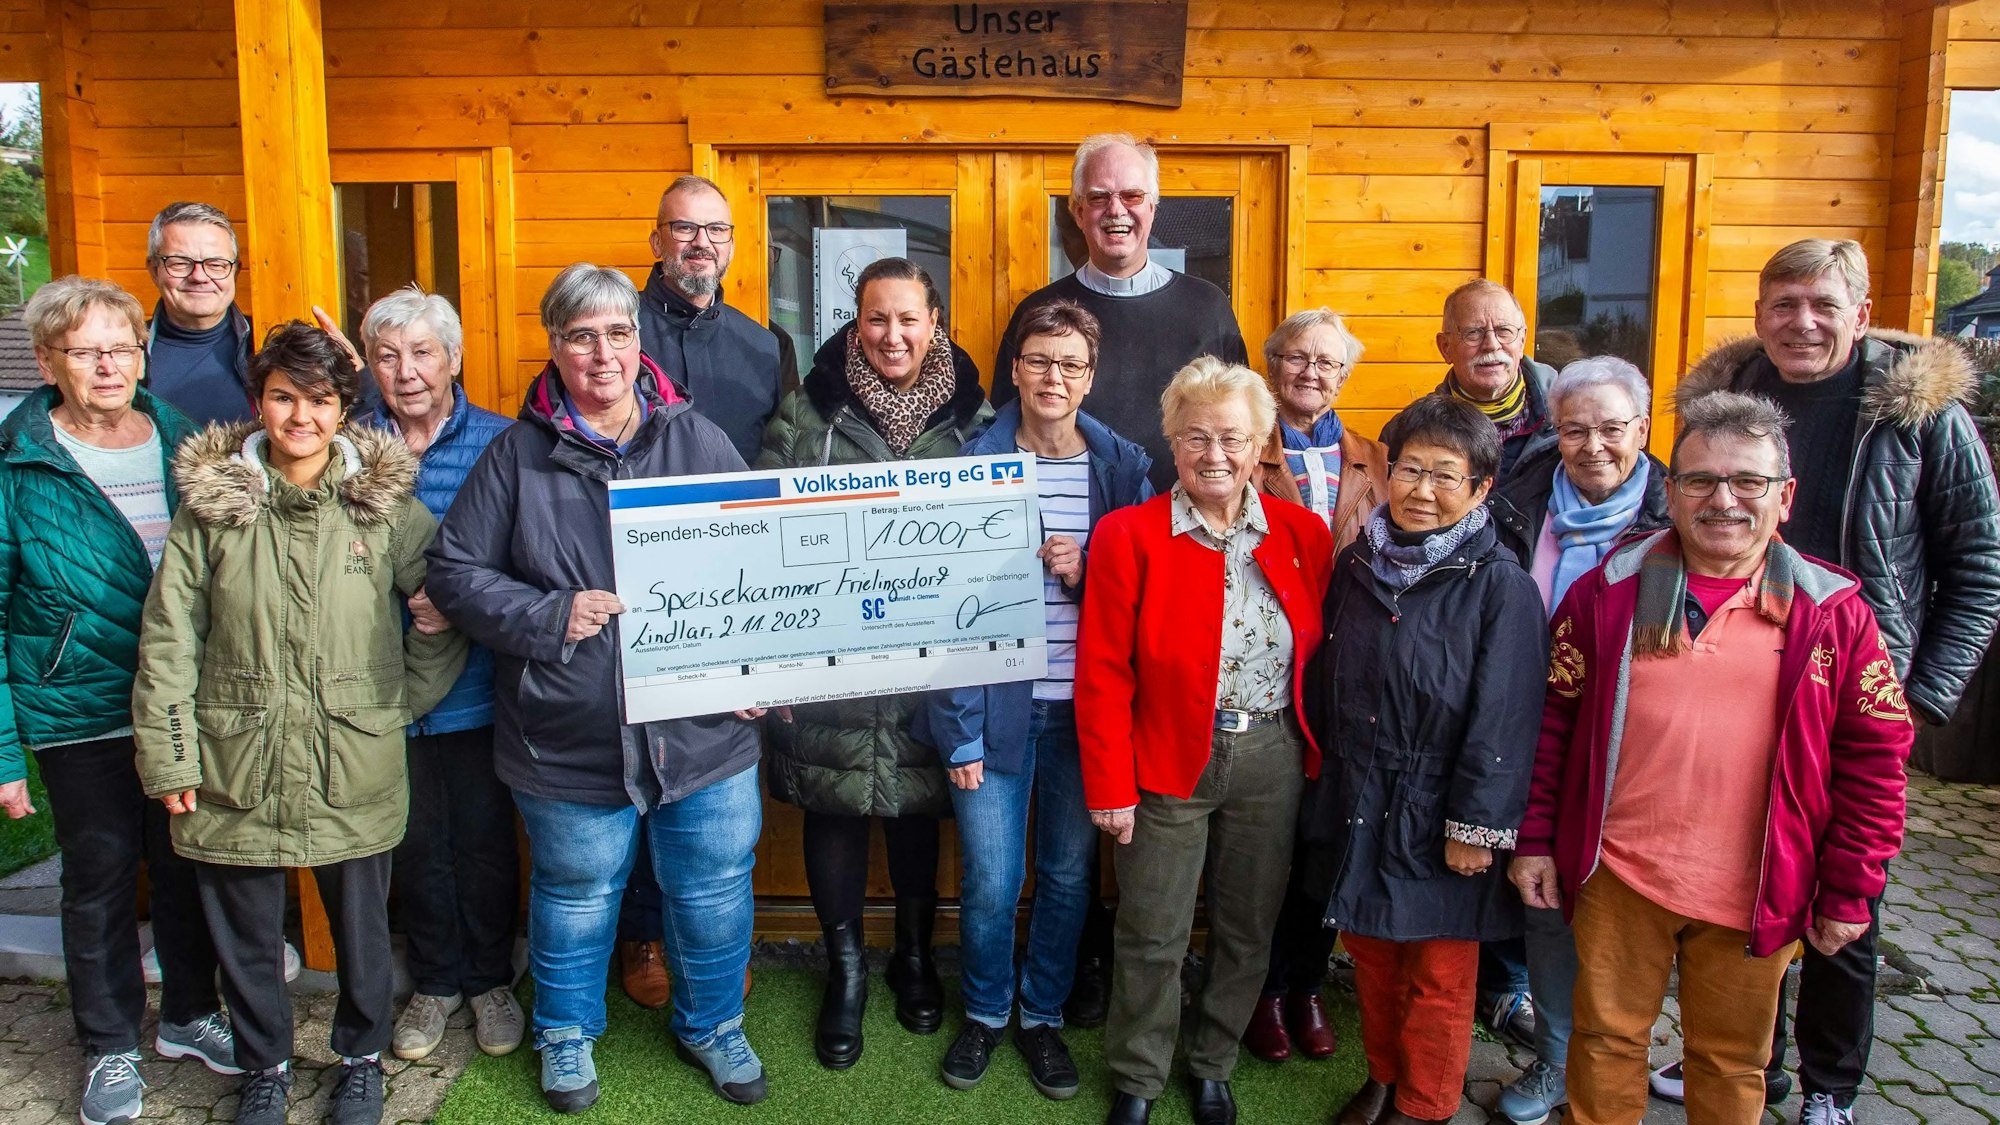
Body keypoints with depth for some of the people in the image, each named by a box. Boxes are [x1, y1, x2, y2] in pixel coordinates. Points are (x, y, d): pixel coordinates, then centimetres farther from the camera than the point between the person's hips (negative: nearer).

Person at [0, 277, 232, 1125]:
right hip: (79, 720, -3)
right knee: (99, 883, 11)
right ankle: (110, 1047, 30)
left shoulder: (181, 444, 1)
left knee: (185, 868, 16)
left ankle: (189, 1014, 37)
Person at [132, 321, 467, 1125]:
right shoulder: (210, 502, -2)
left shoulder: (384, 503, -2)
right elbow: (167, 642, -1)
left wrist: (409, 697, 0)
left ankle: (362, 1059, 39)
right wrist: (168, 757, -4)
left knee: (361, 928, 15)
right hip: (235, 768, 1)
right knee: (246, 937, 15)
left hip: (354, 770, 0)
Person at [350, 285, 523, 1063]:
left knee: (484, 838, 12)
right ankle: (433, 981, 36)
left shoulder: (498, 443, -5)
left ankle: (490, 977, 33)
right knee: (416, 839, 16)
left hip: (476, 683, -2)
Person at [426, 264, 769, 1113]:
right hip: (568, 735, -1)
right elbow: (455, 571, -1)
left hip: (701, 728, 1)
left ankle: (711, 1026, 40)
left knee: (713, 891, 14)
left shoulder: (698, 440, 0)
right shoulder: (519, 453, -2)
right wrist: (550, 617, -14)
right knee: (576, 894, 18)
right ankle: (566, 1033, 44)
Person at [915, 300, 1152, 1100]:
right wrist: (960, 729, -9)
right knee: (991, 881, 5)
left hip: (1085, 706, 2)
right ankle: (984, 1013, 31)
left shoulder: (1124, 467, 1)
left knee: (1068, 874, 12)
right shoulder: (975, 462, -4)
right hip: (996, 703, -1)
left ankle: (1043, 1016, 34)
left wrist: (1088, 572, -15)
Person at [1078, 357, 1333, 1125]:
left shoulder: (1303, 533, 0)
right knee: (1152, 937, 9)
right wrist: (1109, 787, -11)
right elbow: (1103, 672, -10)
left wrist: (1319, 752, 2)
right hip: (1169, 764, -3)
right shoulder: (1129, 535, -10)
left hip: (1273, 763, 3)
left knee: (1249, 930, 16)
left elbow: (1320, 653, 6)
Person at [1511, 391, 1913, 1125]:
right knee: (1606, 1039, 14)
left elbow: (1874, 758, 0)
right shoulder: (1609, 591, -2)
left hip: (1754, 895, 0)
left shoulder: (1833, 613, -4)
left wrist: (1850, 893, 0)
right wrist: (1536, 839, 1)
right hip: (1617, 876, 0)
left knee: (1731, 1061, 17)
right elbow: (1553, 718, 2)